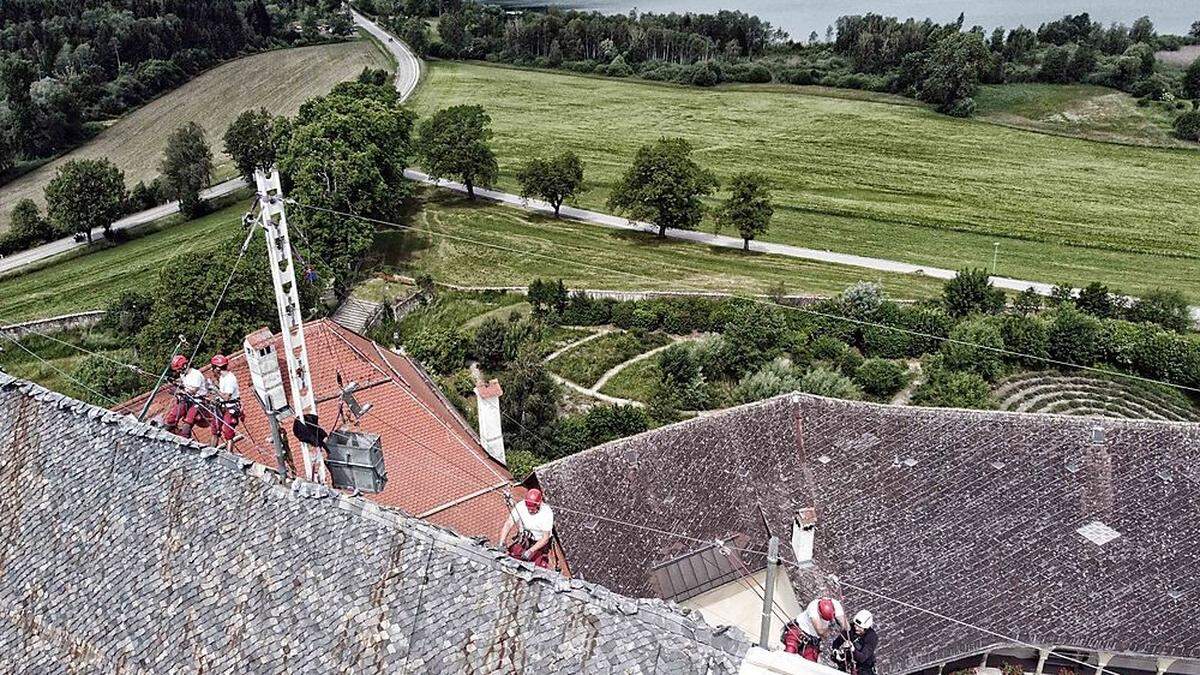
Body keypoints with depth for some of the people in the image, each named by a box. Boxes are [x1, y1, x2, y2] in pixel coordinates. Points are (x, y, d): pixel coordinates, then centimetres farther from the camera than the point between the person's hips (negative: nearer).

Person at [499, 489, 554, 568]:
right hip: (522, 539, 3)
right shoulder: (520, 506, -18)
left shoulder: (547, 513, -24)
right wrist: (502, 541, -30)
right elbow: (508, 524, -16)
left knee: (539, 567, -18)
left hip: (540, 542, -3)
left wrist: (531, 551, -30)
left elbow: (545, 538, -22)